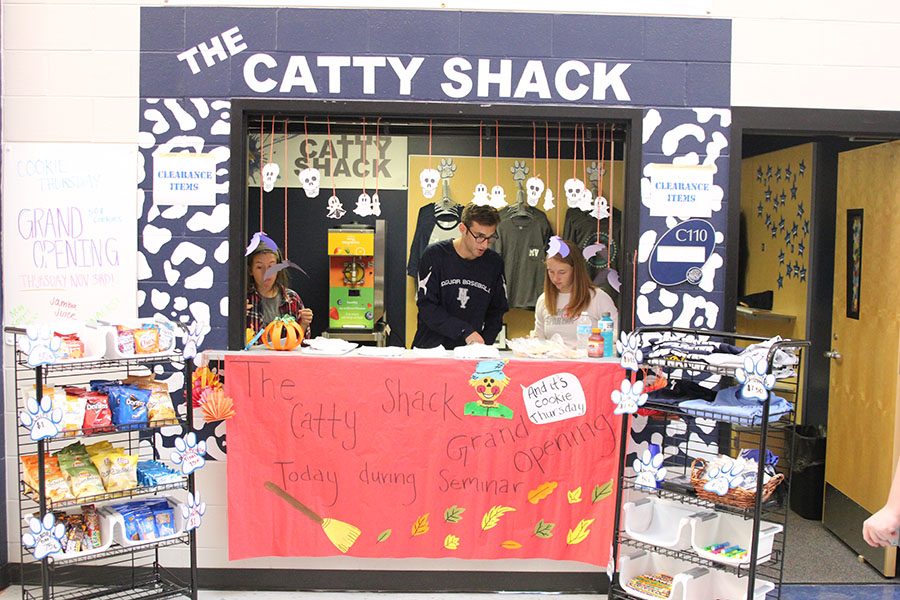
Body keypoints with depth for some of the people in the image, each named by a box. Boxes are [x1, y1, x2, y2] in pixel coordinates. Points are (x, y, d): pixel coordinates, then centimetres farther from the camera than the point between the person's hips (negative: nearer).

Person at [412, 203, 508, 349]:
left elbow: (496, 311, 13)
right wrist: (464, 331, -18)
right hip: (431, 347, -3)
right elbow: (426, 306, -10)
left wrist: (484, 344, -2)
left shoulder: (494, 263, 5)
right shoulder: (435, 255, -5)